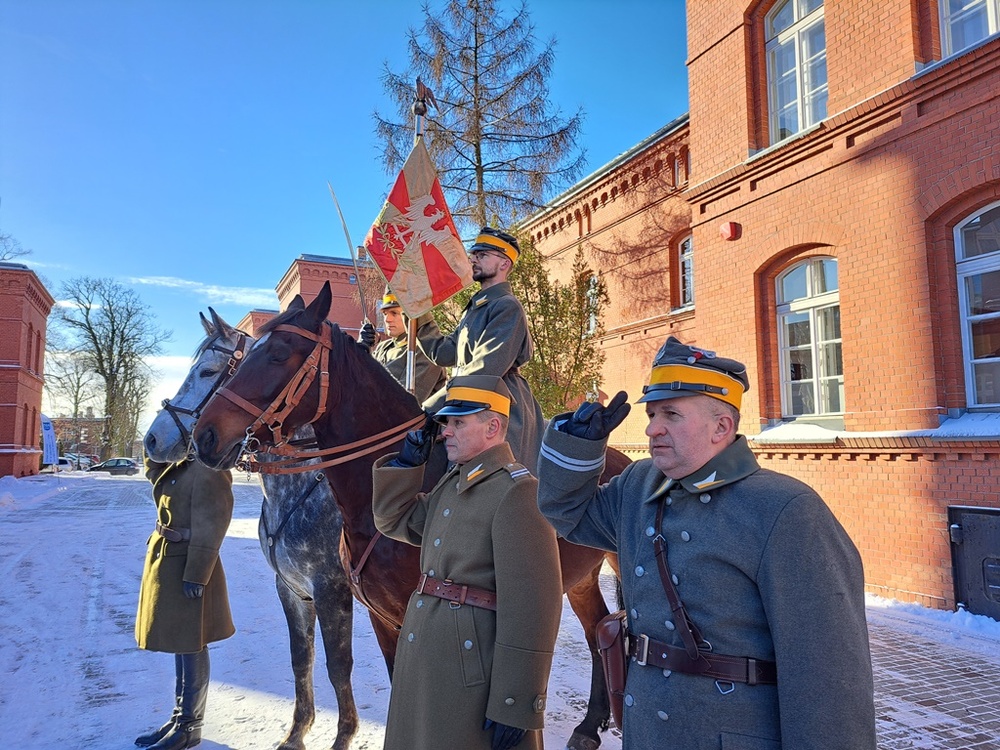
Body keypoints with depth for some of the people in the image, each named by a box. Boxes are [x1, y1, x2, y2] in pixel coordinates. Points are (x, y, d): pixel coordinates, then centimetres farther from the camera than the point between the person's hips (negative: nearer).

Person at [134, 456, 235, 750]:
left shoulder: (208, 472, -20)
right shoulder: (180, 467, 9)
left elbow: (209, 530, -21)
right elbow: (153, 470, 25)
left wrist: (195, 576, -21)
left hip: (188, 568, -10)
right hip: (166, 563, 10)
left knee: (191, 647, 4)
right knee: (179, 644, 19)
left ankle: (189, 726, 19)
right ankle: (180, 717, 33)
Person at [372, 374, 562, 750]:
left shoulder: (517, 491, -19)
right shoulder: (451, 483, 9)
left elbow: (531, 607, -23)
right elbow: (394, 520, 21)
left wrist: (515, 708, -21)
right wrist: (406, 463, 4)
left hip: (472, 673, -8)